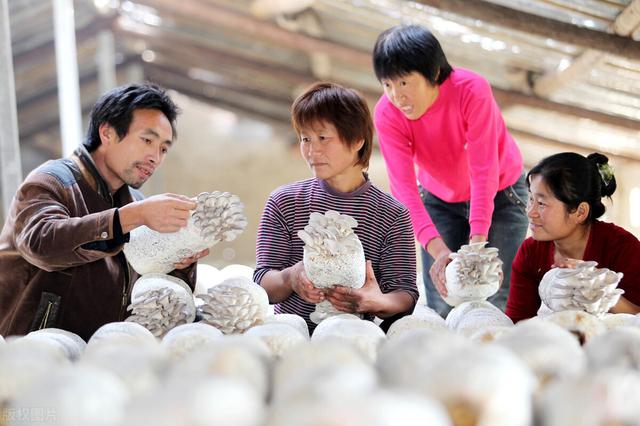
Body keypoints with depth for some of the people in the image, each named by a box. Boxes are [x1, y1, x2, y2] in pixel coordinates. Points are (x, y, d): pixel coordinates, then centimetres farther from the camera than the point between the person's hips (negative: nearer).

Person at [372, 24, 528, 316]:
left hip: (500, 194, -2)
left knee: (497, 301, -13)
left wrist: (476, 244, -44)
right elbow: (404, 187, -31)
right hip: (440, 201, 2)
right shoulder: (387, 114, -23)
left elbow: (484, 171, -34)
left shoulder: (472, 90, -31)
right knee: (441, 310, -7)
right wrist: (438, 250, -46)